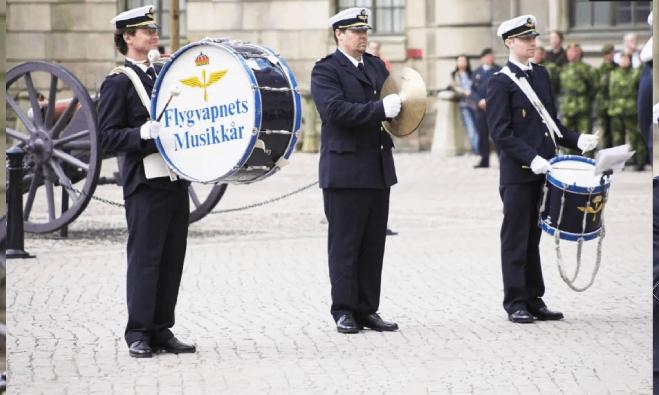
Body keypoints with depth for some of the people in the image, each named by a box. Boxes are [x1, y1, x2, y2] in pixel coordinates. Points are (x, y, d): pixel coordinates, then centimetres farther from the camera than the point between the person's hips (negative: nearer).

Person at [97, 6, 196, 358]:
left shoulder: (162, 75, 17)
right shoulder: (118, 82, -5)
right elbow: (108, 136, -10)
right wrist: (143, 134, -24)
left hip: (176, 180, 7)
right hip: (145, 183, -7)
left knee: (172, 259, 7)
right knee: (144, 258, -5)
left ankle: (162, 331, 13)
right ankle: (138, 334, 1)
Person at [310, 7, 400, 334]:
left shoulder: (376, 66, 16)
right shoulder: (326, 70, -7)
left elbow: (391, 98, 21)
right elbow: (334, 109, -21)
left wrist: (399, 105, -3)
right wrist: (380, 109, -26)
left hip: (379, 169, 7)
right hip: (345, 169, -7)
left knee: (373, 245, 8)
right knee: (345, 245, -2)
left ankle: (367, 310, 13)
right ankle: (344, 312, 4)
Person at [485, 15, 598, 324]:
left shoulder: (541, 75, 14)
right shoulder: (500, 83, -7)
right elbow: (500, 133, -14)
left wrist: (576, 140, 4)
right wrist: (531, 158, -22)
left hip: (542, 171, 6)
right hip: (517, 174, -6)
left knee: (533, 238, 12)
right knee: (516, 240, 0)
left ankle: (534, 300, 16)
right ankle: (515, 303, 6)